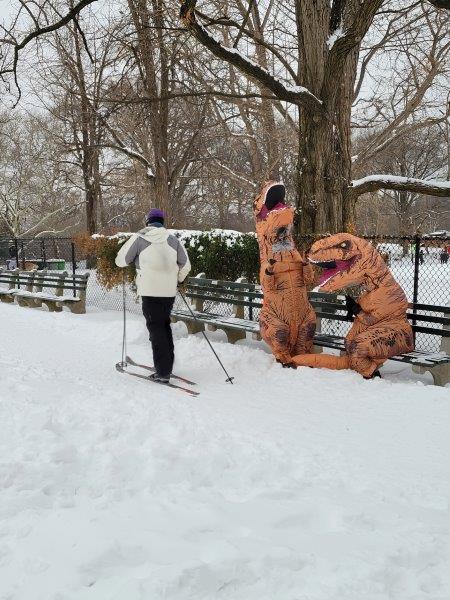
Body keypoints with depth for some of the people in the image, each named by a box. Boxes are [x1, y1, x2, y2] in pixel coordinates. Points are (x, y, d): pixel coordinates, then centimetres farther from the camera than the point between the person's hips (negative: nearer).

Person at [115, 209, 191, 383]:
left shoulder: (139, 238, -2)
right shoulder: (173, 239, 7)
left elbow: (120, 260, 2)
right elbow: (186, 265, 9)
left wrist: (133, 259, 24)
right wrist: (178, 280, 27)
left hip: (150, 291, -4)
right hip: (169, 291, 4)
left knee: (156, 329, 1)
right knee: (165, 326, 19)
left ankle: (163, 372, -1)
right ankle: (167, 366, 26)